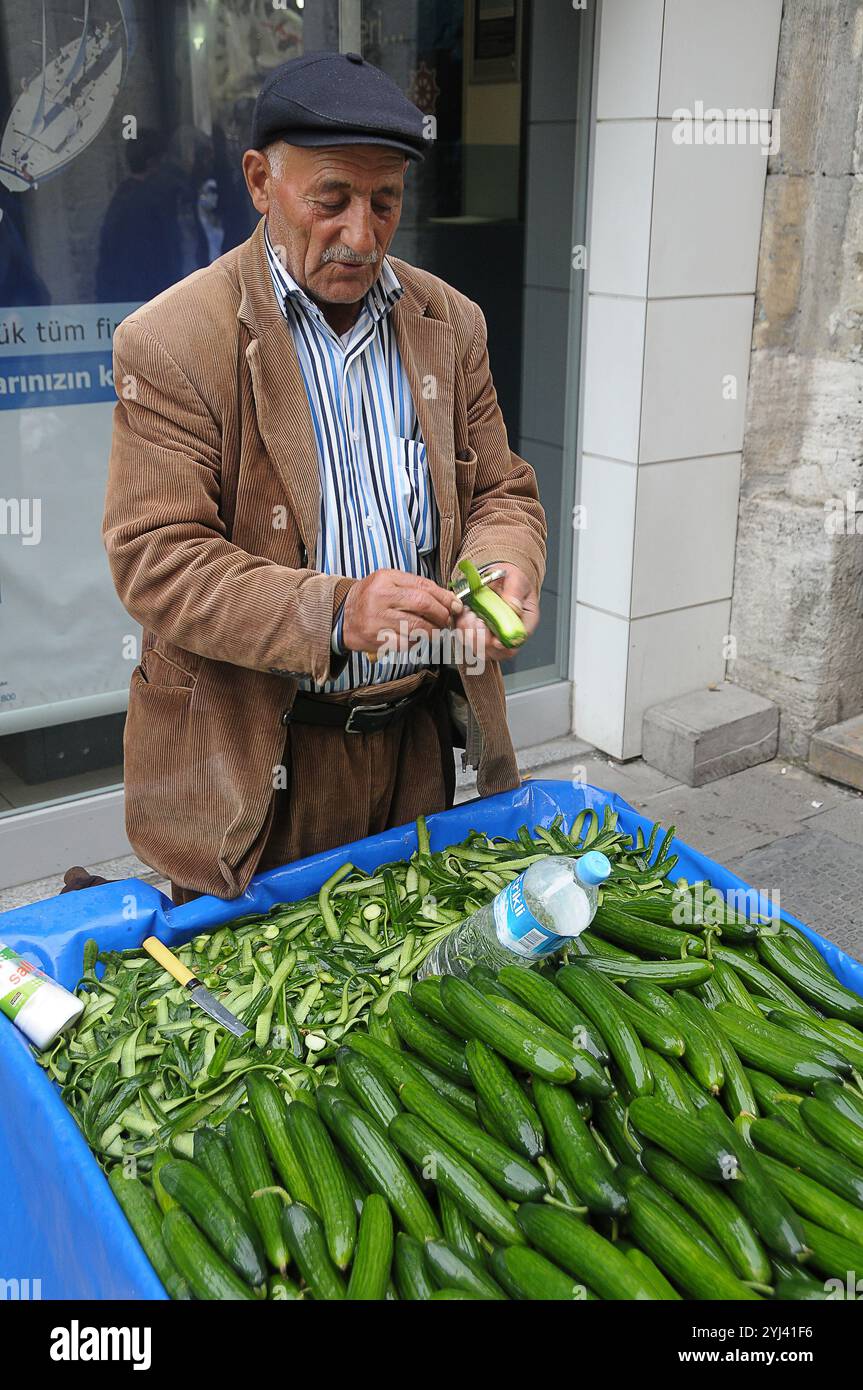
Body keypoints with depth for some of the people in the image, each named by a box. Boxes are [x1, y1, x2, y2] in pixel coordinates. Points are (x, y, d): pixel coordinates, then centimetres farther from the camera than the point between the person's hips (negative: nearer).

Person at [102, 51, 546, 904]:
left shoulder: (451, 323, 5)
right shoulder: (171, 342, -11)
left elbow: (502, 491, 10)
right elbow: (155, 560, -16)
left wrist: (502, 567, -14)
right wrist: (333, 612, -30)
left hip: (419, 741, 5)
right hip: (256, 767, -4)